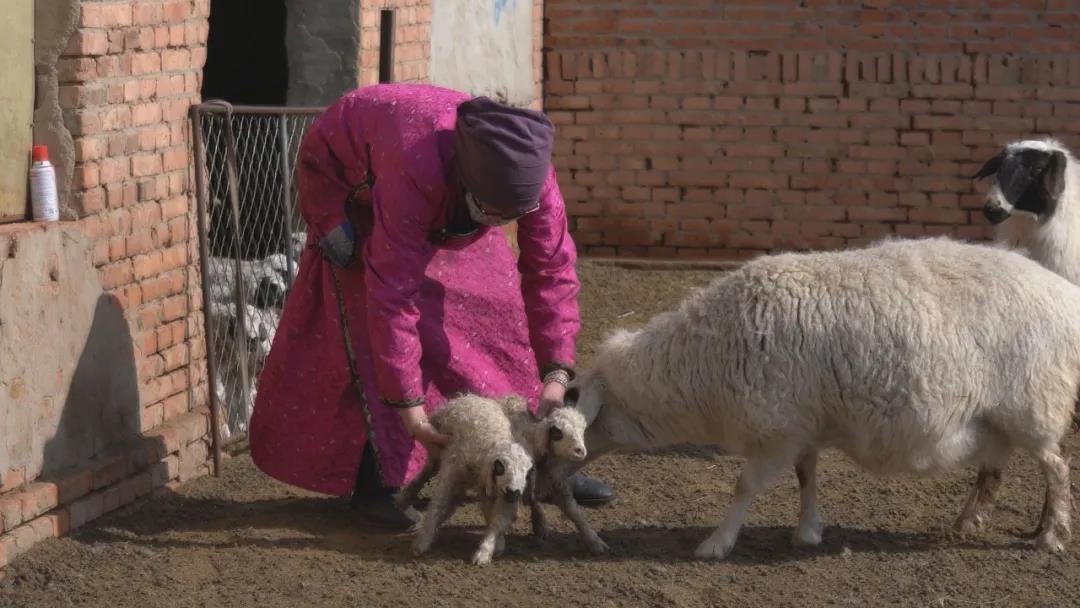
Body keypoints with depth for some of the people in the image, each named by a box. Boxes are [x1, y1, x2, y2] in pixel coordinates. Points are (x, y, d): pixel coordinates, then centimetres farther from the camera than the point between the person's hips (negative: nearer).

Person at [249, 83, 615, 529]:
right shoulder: (417, 169, -47)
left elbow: (551, 270, -22)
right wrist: (408, 407, -42)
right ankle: (377, 479, -14)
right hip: (347, 179, -5)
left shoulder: (528, 174, -31)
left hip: (447, 206, 5)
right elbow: (393, 293, -45)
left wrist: (556, 375, -29)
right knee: (370, 314, -20)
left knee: (495, 306, -2)